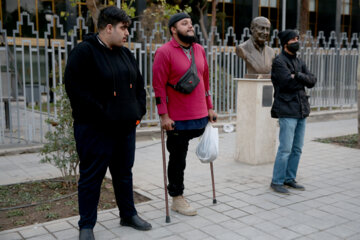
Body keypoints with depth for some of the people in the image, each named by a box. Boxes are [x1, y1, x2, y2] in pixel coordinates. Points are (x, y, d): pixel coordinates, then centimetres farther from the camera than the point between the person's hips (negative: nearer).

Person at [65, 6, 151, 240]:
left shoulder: (125, 53, 13)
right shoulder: (84, 52, -11)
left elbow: (139, 84, 19)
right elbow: (76, 89, -19)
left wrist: (139, 111, 7)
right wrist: (102, 115, -20)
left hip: (126, 127, 7)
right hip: (95, 130, -7)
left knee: (124, 173, 18)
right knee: (92, 177, 3)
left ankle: (129, 214, 34)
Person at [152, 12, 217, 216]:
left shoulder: (199, 50, 10)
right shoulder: (165, 52, -9)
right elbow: (159, 86, -11)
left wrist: (210, 108, 16)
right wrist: (164, 116, -15)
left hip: (200, 116, 6)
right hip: (177, 119, -5)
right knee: (178, 158, 6)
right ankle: (177, 198, 21)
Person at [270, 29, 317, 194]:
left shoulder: (299, 62, 18)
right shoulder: (279, 61, -7)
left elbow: (312, 82, 6)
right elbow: (289, 83, -19)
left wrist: (298, 76, -11)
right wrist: (302, 80, -1)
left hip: (301, 110, 8)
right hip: (287, 111, -8)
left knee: (297, 148, 11)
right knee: (285, 148, -8)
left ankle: (290, 179, 22)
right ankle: (277, 182, 2)